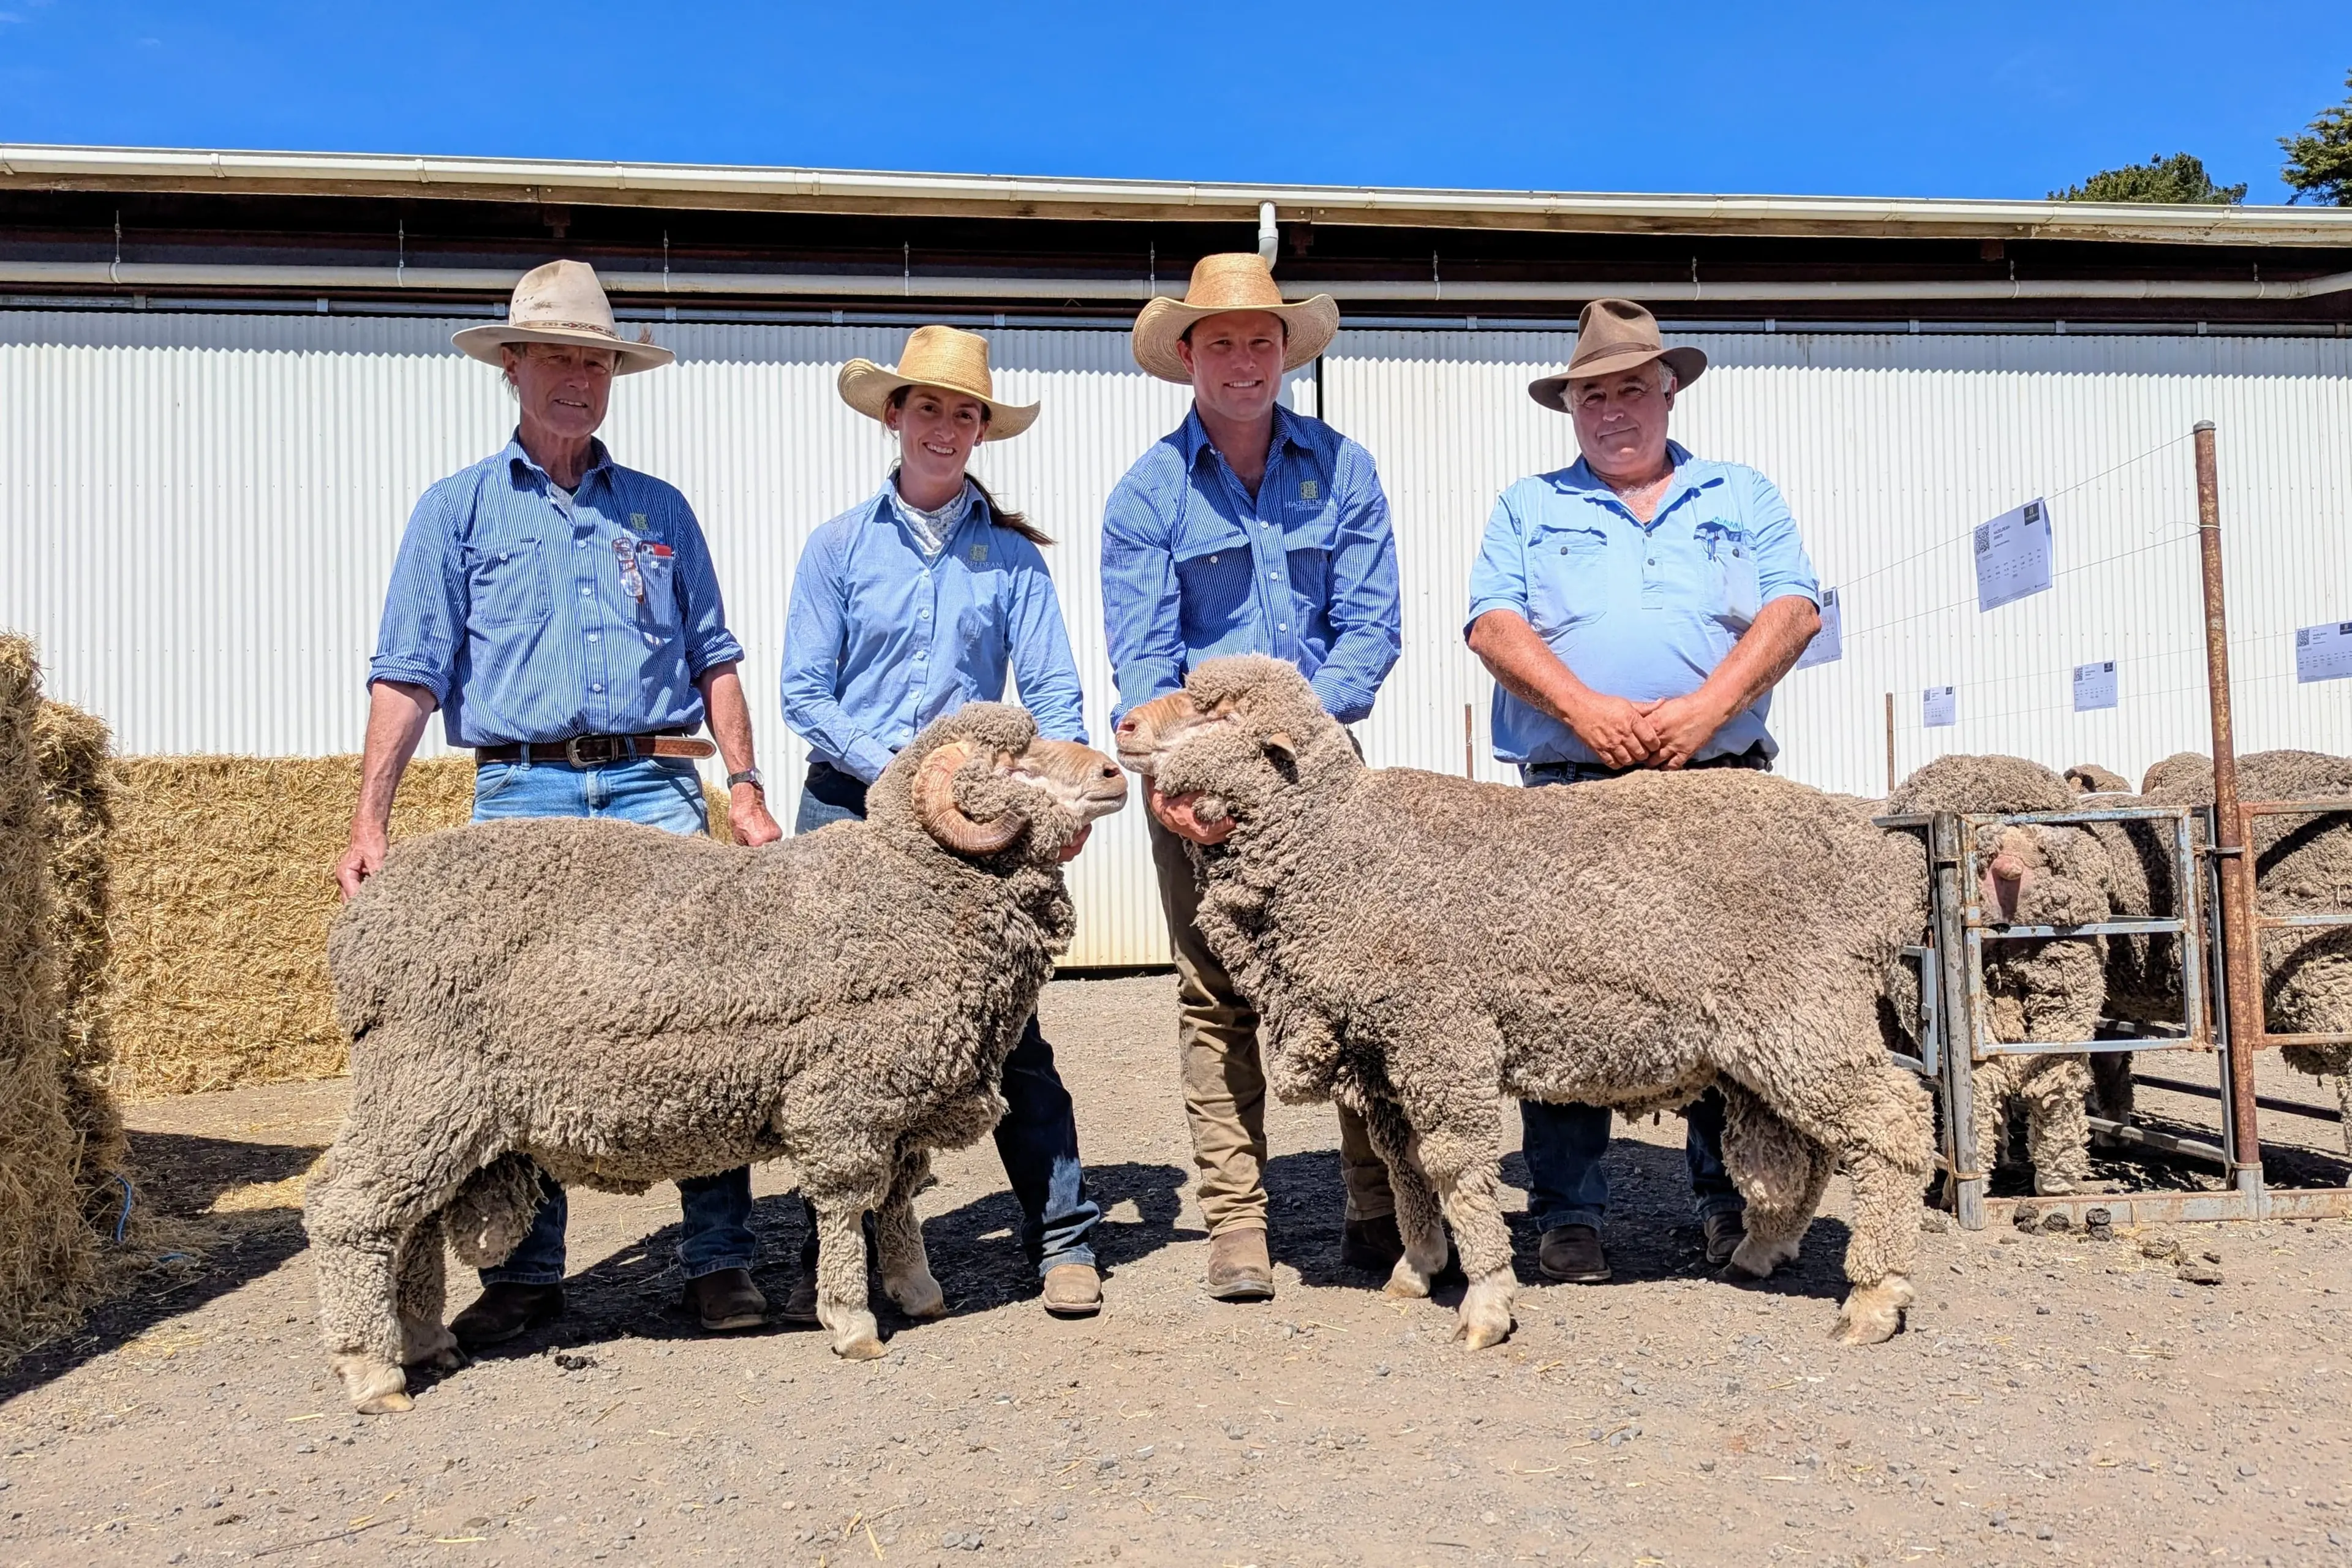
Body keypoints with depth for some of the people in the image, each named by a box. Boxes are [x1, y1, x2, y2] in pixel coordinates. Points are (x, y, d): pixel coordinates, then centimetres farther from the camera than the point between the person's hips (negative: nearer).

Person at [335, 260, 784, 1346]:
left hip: (655, 788, 1)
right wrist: (369, 820, -7)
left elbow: (714, 661, 15)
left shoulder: (659, 511, 16)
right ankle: (525, 1270, 17)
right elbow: (409, 676, 3)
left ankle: (720, 1259, 3)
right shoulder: (458, 510, 11)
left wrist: (744, 788, 3)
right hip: (520, 794, 0)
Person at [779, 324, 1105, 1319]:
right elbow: (804, 694, 2)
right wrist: (897, 767, -12)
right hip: (849, 808, 1)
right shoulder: (839, 545, 7)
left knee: (1010, 1030, -3)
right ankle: (830, 1257, 19)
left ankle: (1063, 1241, 9)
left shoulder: (1012, 555, 8)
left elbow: (1053, 695, 2)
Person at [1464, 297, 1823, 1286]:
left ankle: (1730, 1204, 14)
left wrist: (1709, 704, -13)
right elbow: (1494, 626, 2)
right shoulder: (1528, 508, 16)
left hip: (1722, 786, 1)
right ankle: (1567, 1213, 6)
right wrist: (1585, 708, -14)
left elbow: (1793, 611, 4)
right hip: (1569, 792, 0)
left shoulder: (1744, 500, 18)